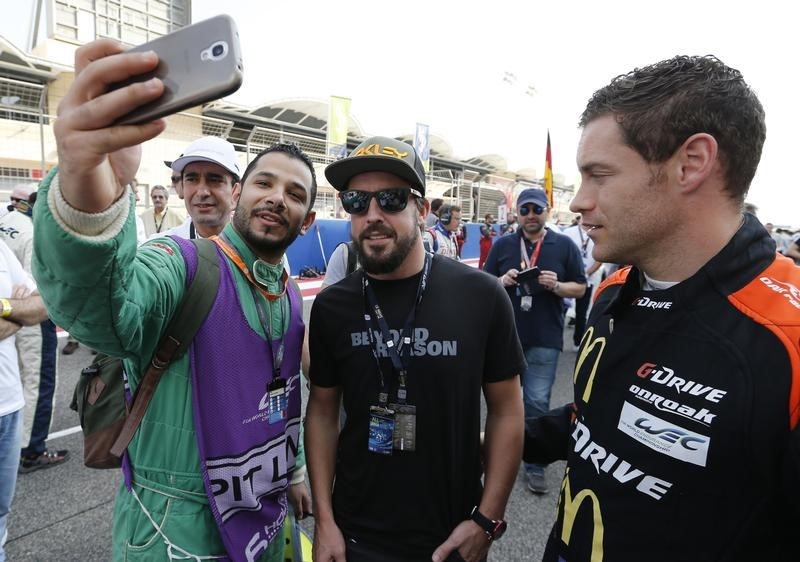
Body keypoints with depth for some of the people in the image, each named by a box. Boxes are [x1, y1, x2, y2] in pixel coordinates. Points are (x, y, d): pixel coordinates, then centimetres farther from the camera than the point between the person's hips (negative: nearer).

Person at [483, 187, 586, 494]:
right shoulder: (502, 245, 3)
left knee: (537, 402, 1)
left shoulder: (564, 245, 0)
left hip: (545, 338, -2)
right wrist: (503, 281, -14)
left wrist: (556, 286, -16)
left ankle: (535, 464, 16)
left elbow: (580, 288, 3)